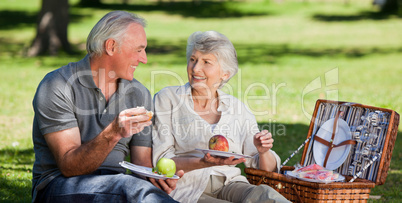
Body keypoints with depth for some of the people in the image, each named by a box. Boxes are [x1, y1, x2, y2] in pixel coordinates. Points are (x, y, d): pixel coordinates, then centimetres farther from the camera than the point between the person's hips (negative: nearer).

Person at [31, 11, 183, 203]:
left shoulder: (139, 94, 11)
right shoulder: (57, 87, -8)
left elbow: (141, 162, 10)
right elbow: (68, 167, -16)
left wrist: (155, 177, -14)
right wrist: (113, 133, -31)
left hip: (115, 185, 5)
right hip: (58, 185, -5)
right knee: (132, 187, -36)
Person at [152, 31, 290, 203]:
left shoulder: (237, 109, 15)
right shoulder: (167, 99, 7)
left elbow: (268, 170, 17)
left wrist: (263, 152, -7)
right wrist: (204, 162, -19)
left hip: (229, 185, 4)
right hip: (187, 188, -4)